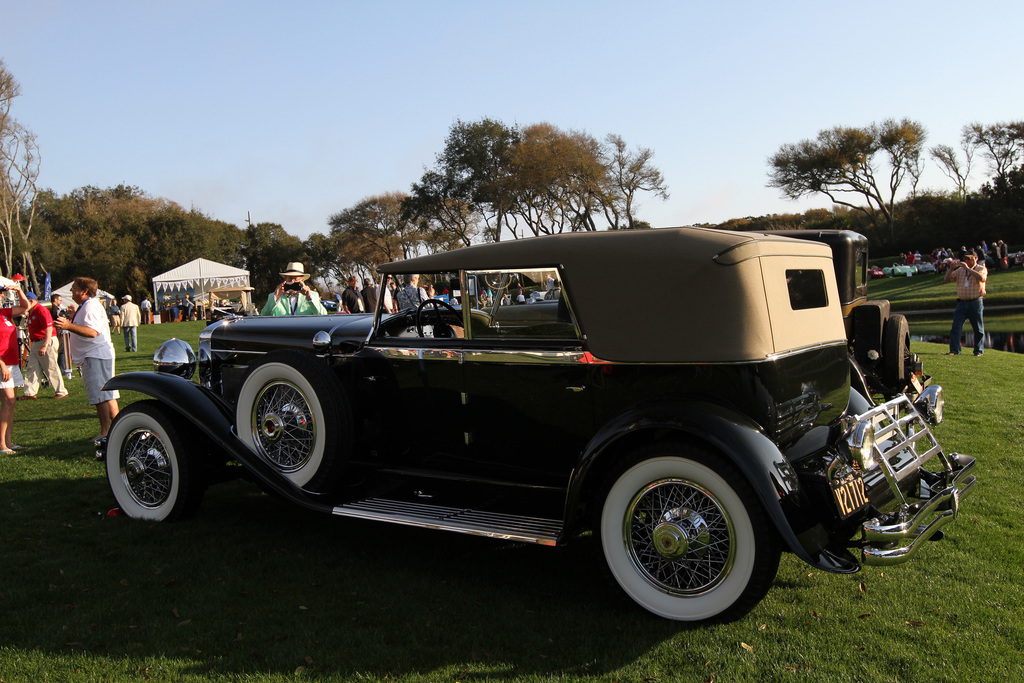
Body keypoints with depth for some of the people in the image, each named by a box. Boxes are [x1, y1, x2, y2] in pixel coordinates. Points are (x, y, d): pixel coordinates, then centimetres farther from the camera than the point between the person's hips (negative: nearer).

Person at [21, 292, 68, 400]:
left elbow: (49, 329, -22)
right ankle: (29, 393, 9)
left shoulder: (41, 310, -15)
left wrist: (45, 346, -27)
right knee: (32, 368, 6)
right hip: (35, 344, 9)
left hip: (47, 342, -9)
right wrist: (31, 346, 21)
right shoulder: (30, 313, 15)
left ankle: (61, 392, 4)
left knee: (51, 369, -4)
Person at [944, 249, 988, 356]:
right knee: (956, 327, -5)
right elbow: (947, 279, 8)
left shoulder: (981, 268, 2)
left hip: (976, 303, -3)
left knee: (978, 329, 3)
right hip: (962, 302, 3)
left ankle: (979, 351, 13)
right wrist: (952, 268, -8)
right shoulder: (960, 270, 13)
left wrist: (968, 268, -21)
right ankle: (954, 350, -4)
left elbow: (982, 278, -20)